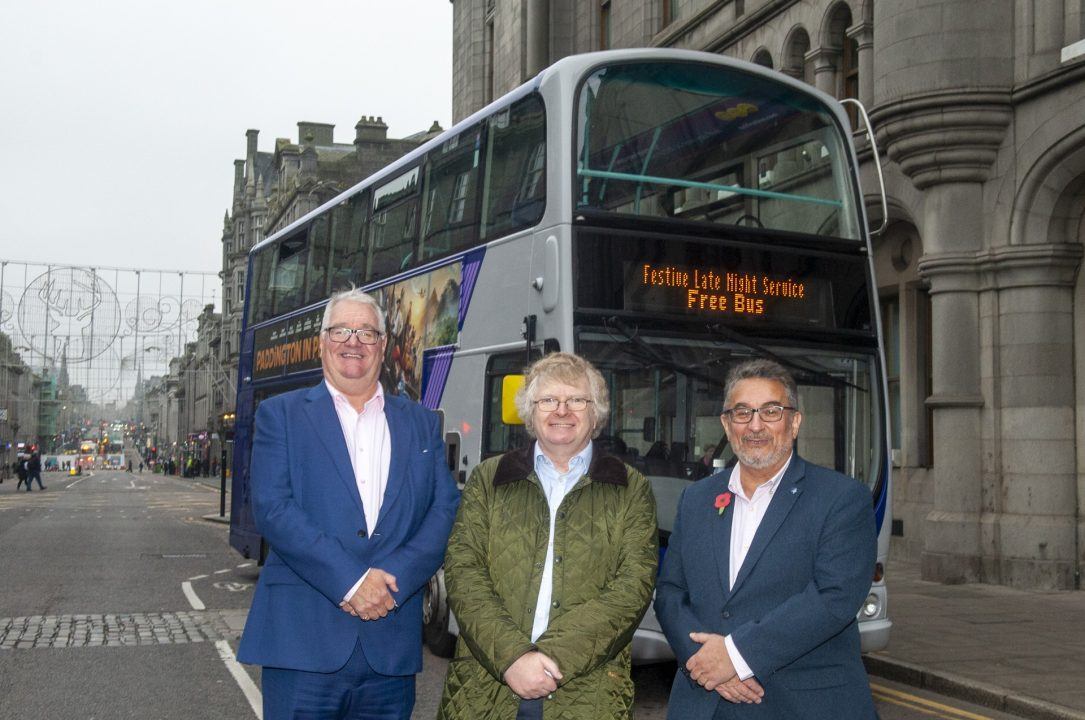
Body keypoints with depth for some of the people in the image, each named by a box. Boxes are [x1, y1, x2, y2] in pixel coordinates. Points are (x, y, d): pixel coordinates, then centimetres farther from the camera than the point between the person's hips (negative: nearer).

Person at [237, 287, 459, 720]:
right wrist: (349, 582, -15)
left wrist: (391, 578, -12)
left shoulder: (422, 425, 14)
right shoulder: (281, 415, 6)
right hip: (304, 641, -2)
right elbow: (271, 507, -7)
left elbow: (446, 511, 4)